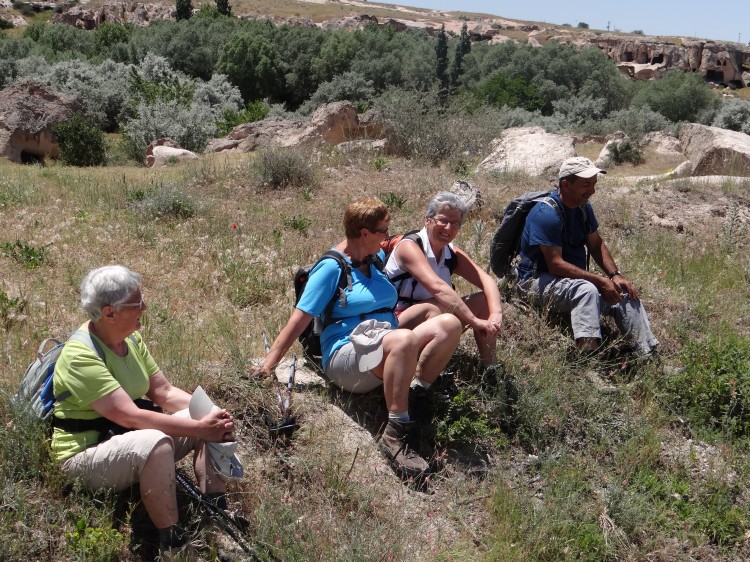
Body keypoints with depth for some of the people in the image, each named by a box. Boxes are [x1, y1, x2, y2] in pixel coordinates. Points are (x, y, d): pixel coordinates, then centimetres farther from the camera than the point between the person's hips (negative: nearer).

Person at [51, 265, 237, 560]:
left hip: (129, 437, 8)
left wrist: (210, 414, -16)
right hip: (87, 454, -8)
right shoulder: (81, 356, -26)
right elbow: (131, 417, -32)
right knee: (154, 443, -38)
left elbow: (164, 391, 1)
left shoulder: (130, 338, 0)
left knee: (210, 424, -7)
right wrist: (200, 428, -31)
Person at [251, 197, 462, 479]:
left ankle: (414, 396, -17)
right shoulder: (331, 267, -5)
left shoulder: (375, 258, 16)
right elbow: (299, 319, -9)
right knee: (404, 339, -38)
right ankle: (395, 435, -32)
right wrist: (267, 366, -12)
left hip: (386, 354, 7)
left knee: (449, 324, -13)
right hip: (347, 356, -7)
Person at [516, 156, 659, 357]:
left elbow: (596, 244, 11)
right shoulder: (547, 214, -23)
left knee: (626, 293, -3)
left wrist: (615, 275, -6)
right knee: (587, 289, -36)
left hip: (575, 279, 9)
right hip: (538, 280, -9)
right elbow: (556, 264, -26)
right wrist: (600, 280, -26)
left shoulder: (583, 207, 5)